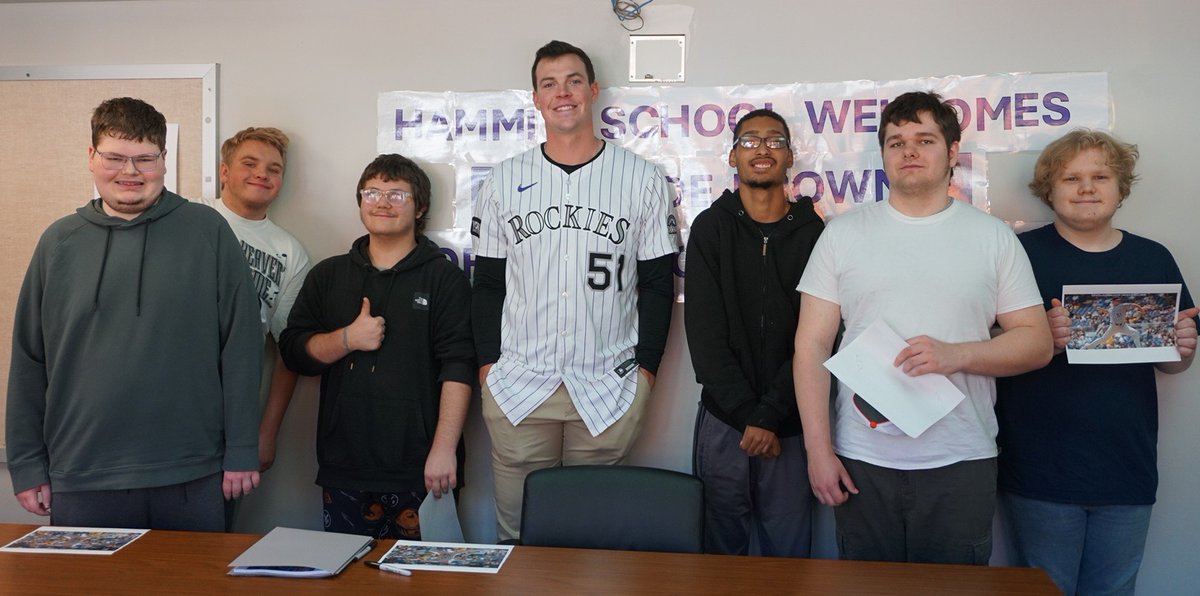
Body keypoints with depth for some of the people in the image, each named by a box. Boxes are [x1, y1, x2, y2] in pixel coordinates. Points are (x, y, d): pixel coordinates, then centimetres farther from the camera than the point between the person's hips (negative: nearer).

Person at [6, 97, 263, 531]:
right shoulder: (59, 241, 7)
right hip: (80, 482, 2)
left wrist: (242, 451, -5)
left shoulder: (208, 231, -1)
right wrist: (26, 464, 7)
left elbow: (241, 346, -3)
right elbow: (29, 360, 10)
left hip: (191, 478, -2)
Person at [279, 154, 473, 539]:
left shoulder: (445, 279, 2)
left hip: (419, 471, -3)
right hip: (342, 467, 4)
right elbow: (293, 352, 10)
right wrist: (347, 339, -9)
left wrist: (444, 450, -15)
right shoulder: (327, 275, 15)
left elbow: (458, 369, -7)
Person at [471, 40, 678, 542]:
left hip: (609, 389, -1)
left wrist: (646, 368, 0)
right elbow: (488, 282, 10)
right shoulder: (503, 181, 7)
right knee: (517, 532, 8)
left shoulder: (643, 180, 3)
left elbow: (657, 283, 5)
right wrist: (487, 364, 3)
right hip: (517, 387, 1)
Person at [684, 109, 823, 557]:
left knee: (788, 553, 9)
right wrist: (747, 414, -10)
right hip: (722, 419, 0)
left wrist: (770, 416, -11)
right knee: (722, 549, 10)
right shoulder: (711, 227, 2)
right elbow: (705, 334, -4)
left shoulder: (812, 233, 2)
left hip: (789, 424, 0)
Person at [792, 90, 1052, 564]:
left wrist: (957, 355, -16)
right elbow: (812, 345, 0)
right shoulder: (844, 233, 4)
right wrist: (818, 449, -6)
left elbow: (1037, 342, 3)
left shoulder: (994, 237, 5)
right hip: (862, 461, 0)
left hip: (961, 464, 0)